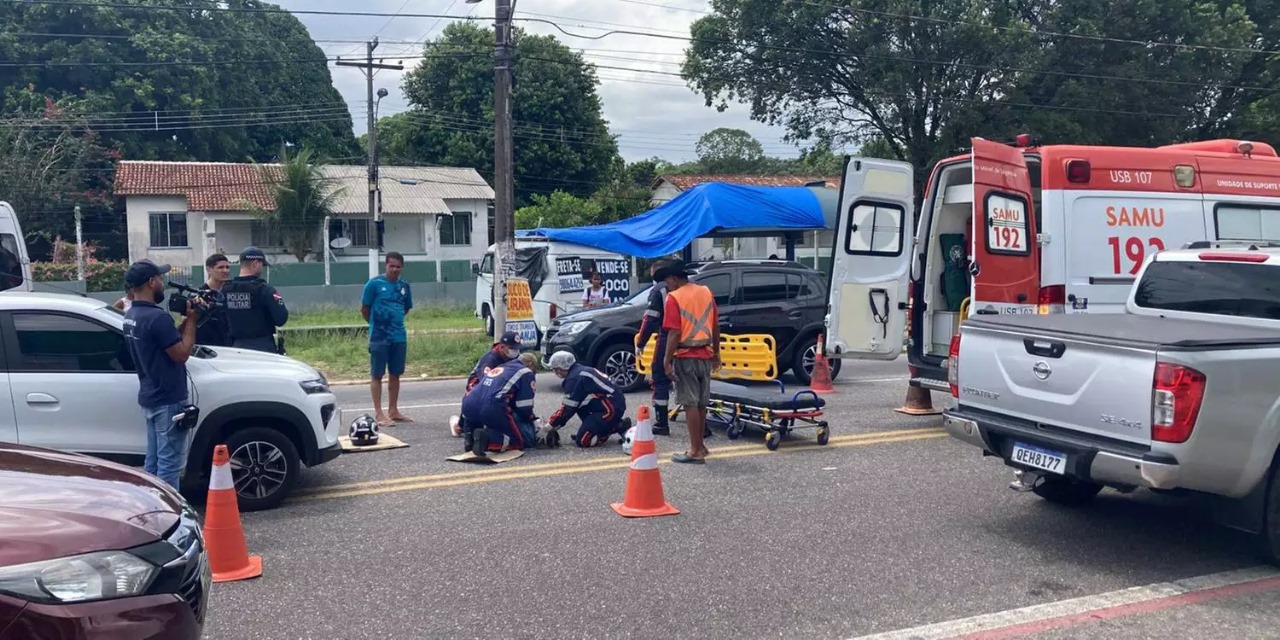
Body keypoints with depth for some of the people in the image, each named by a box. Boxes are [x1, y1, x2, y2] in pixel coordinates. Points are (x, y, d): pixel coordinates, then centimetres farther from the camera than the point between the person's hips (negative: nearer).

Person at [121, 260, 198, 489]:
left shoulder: (131, 316, 9)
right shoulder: (157, 317, -22)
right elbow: (181, 353, -19)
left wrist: (186, 319, 6)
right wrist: (192, 319, -11)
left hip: (150, 398, 10)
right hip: (168, 400, -10)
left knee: (154, 461, 16)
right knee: (170, 463, -4)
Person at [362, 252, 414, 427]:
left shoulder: (404, 286, 7)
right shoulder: (374, 284, -7)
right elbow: (364, 309, 0)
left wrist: (394, 321, 13)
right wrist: (376, 324, 10)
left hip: (399, 337, 5)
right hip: (379, 337, -5)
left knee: (395, 374, 11)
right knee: (377, 375, 1)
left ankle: (393, 410, 21)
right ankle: (378, 413, 4)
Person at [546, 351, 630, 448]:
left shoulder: (574, 378, -14)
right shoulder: (579, 371, 17)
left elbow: (568, 408, -13)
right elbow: (566, 405, 21)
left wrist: (550, 426, -3)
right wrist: (550, 422, 16)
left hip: (612, 408, -10)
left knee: (582, 440, -11)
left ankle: (619, 427, -4)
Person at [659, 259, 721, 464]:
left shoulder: (674, 297, -11)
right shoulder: (706, 292, 8)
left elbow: (674, 333, -17)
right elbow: (716, 327, 11)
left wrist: (666, 360, -14)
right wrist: (716, 353, 19)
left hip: (685, 357, -6)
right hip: (705, 356, 6)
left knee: (691, 404, -3)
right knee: (702, 403, 14)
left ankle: (696, 451, -1)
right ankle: (700, 445, 25)